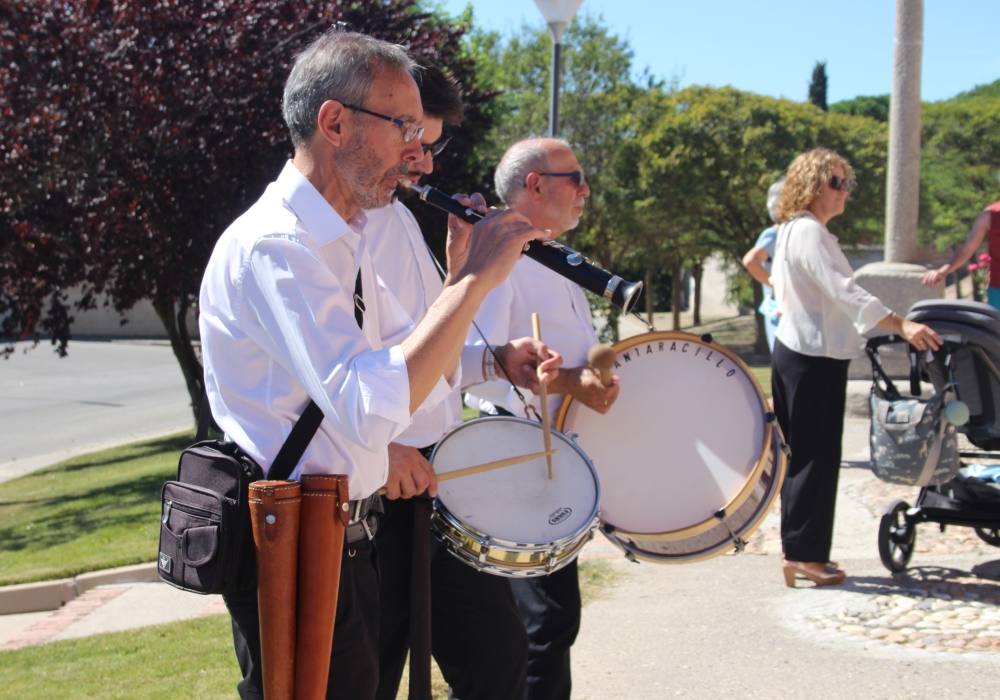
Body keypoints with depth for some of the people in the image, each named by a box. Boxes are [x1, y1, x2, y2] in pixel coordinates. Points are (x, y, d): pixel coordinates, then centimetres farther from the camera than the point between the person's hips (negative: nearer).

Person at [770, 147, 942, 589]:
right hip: (815, 358, -10)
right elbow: (844, 292, -27)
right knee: (816, 457, -5)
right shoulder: (810, 232, -17)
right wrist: (901, 325, -32)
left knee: (802, 455, 13)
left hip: (794, 350, 10)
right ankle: (804, 554, 0)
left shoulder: (791, 230, 15)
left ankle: (800, 551, 19)